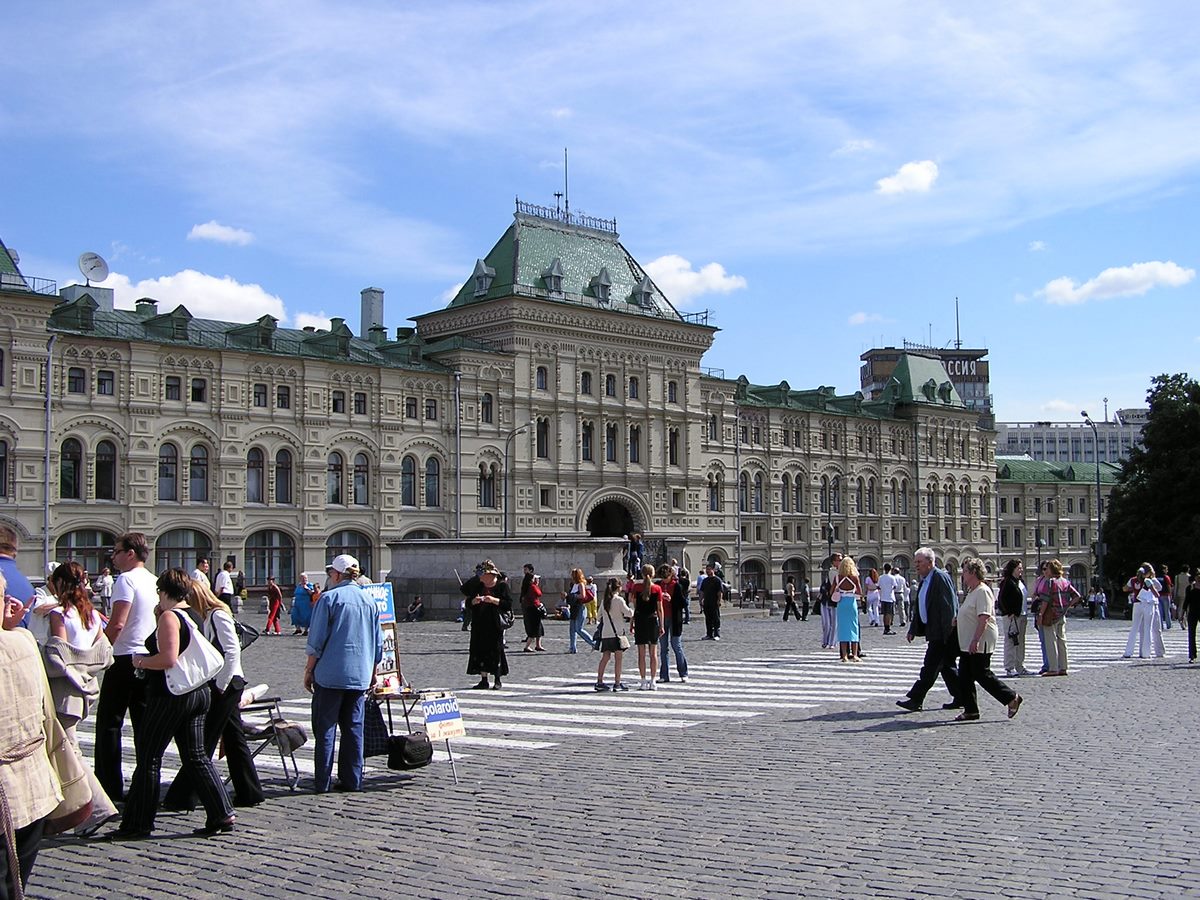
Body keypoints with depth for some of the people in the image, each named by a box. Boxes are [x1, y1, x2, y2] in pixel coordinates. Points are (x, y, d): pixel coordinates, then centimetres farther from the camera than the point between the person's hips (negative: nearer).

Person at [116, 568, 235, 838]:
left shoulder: (169, 617, -14)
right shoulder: (193, 615, 13)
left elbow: (168, 658, -24)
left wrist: (141, 661, -9)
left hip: (171, 696, -9)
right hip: (199, 692, 9)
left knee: (148, 757, 2)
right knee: (196, 757, 11)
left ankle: (138, 824, 8)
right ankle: (221, 814, 7)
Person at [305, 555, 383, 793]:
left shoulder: (329, 598, -7)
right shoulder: (369, 601, 8)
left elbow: (316, 640, -8)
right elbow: (378, 643, 13)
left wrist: (309, 670, 2)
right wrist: (372, 673, 23)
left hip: (330, 675, -5)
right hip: (360, 675, 5)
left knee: (325, 727, 2)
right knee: (354, 727, 10)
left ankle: (322, 781, 3)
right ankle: (352, 780, 11)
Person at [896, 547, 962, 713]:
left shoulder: (941, 577, -14)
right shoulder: (925, 580, 16)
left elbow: (949, 604, -18)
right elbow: (918, 607, 21)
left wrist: (948, 629, -20)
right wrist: (913, 629, 19)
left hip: (943, 632, -10)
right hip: (934, 632, 10)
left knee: (930, 667, -7)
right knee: (946, 666, 14)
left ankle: (915, 700, -8)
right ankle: (960, 697, 22)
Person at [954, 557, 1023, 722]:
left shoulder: (982, 591, -17)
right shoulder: (972, 592, 15)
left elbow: (983, 618, -24)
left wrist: (975, 640, -28)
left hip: (980, 643, -10)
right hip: (968, 644, 10)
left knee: (982, 675, -5)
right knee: (964, 677, 7)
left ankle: (1012, 698, 8)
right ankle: (970, 710, 12)